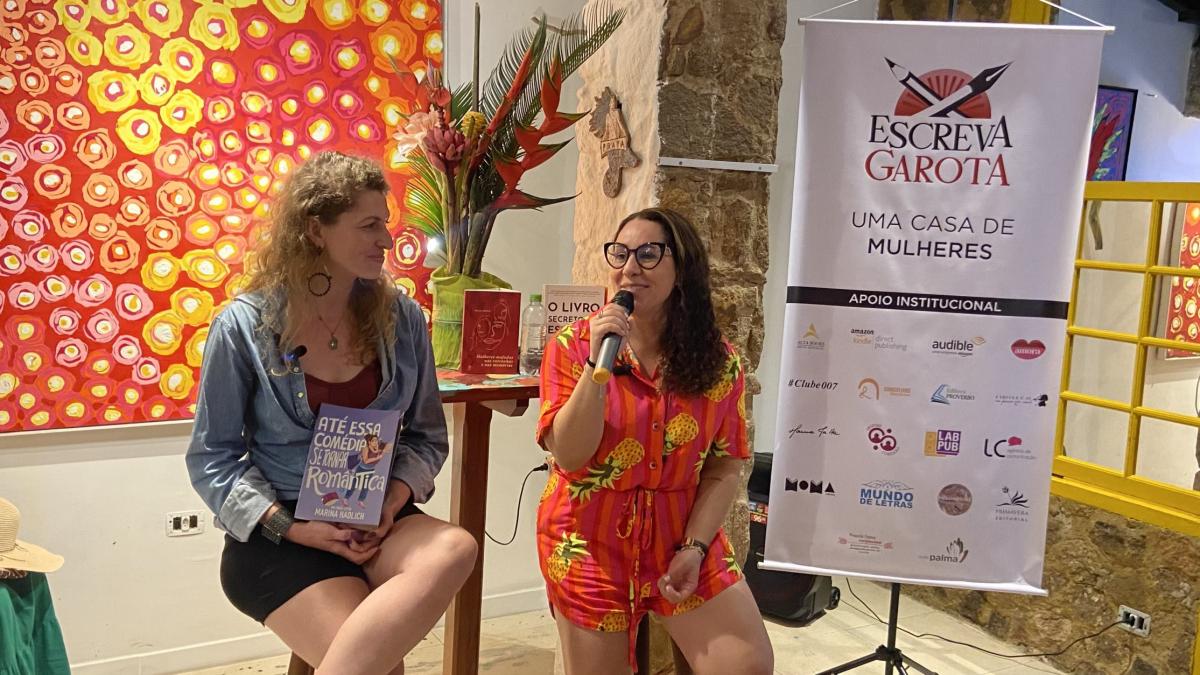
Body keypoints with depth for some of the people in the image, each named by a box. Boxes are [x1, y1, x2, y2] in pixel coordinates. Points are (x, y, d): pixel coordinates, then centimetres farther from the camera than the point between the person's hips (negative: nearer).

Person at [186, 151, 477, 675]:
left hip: (377, 519, 4)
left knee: (454, 549, -31)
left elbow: (427, 435, 9)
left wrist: (394, 499, -11)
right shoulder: (244, 325, -7)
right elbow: (211, 456, -3)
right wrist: (289, 528, -15)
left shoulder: (401, 318, 1)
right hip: (278, 533, -4)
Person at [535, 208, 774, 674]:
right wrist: (599, 363, -25)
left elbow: (723, 469, 0)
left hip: (683, 539, 2)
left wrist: (694, 547, -12)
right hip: (591, 544, -1)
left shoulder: (720, 362, -4)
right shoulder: (572, 346, -9)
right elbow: (569, 456, -16)